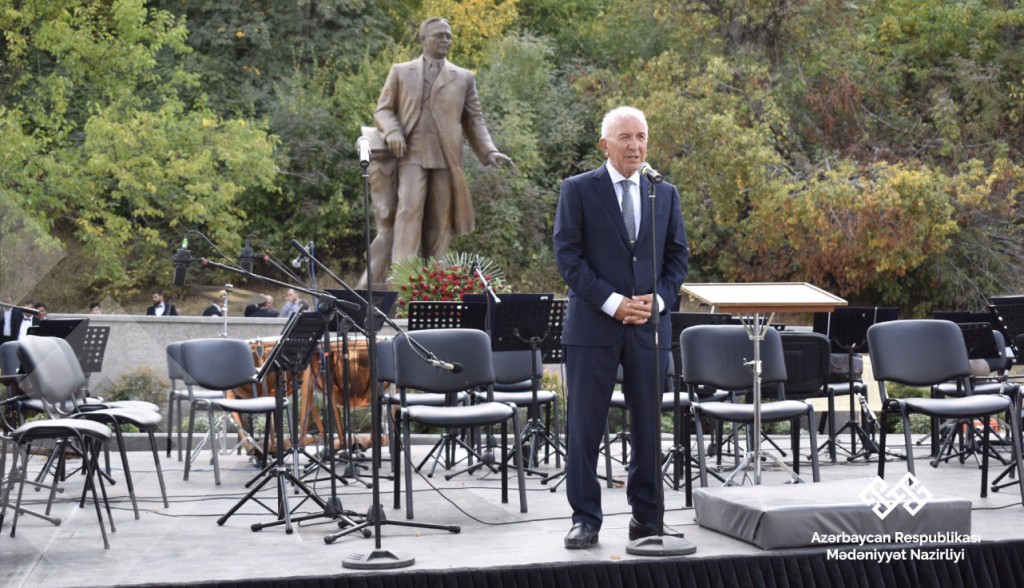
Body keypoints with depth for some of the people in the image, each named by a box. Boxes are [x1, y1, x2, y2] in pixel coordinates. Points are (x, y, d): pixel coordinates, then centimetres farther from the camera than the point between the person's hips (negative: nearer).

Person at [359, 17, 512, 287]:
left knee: (439, 222, 0)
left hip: (446, 158, 2)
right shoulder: (400, 72, 15)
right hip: (411, 154, -2)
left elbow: (474, 120, 15)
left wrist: (488, 151, 0)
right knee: (409, 211, -18)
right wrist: (392, 132, -9)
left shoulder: (464, 77, 19)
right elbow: (383, 110, 12)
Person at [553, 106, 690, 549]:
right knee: (585, 426, 1)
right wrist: (612, 302, -13)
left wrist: (657, 299, -6)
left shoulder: (665, 193, 12)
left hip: (649, 326, 3)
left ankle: (646, 516, 19)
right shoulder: (578, 190, 0)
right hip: (593, 325, -3)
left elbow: (678, 256, 12)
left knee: (648, 426, 8)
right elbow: (567, 256, -6)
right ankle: (585, 518, 10)